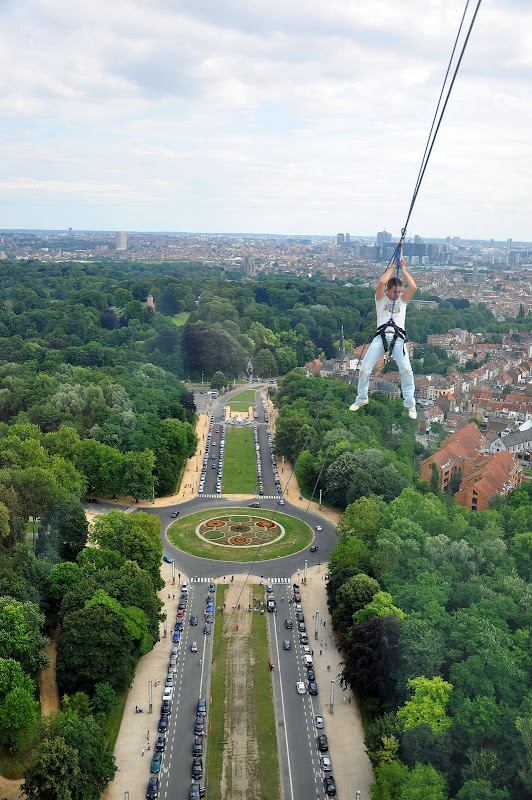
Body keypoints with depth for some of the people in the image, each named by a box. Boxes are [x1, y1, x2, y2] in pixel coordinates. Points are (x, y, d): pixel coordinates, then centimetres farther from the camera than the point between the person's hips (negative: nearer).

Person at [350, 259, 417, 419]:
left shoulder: (403, 299, 15)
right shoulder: (380, 298, 11)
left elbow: (413, 287, -4)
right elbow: (381, 282, -9)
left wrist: (403, 268, 3)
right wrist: (393, 267, 2)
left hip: (398, 338, 0)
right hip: (381, 336, 0)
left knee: (406, 370, -16)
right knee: (364, 369, -5)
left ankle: (410, 404, -5)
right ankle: (361, 399, 16)